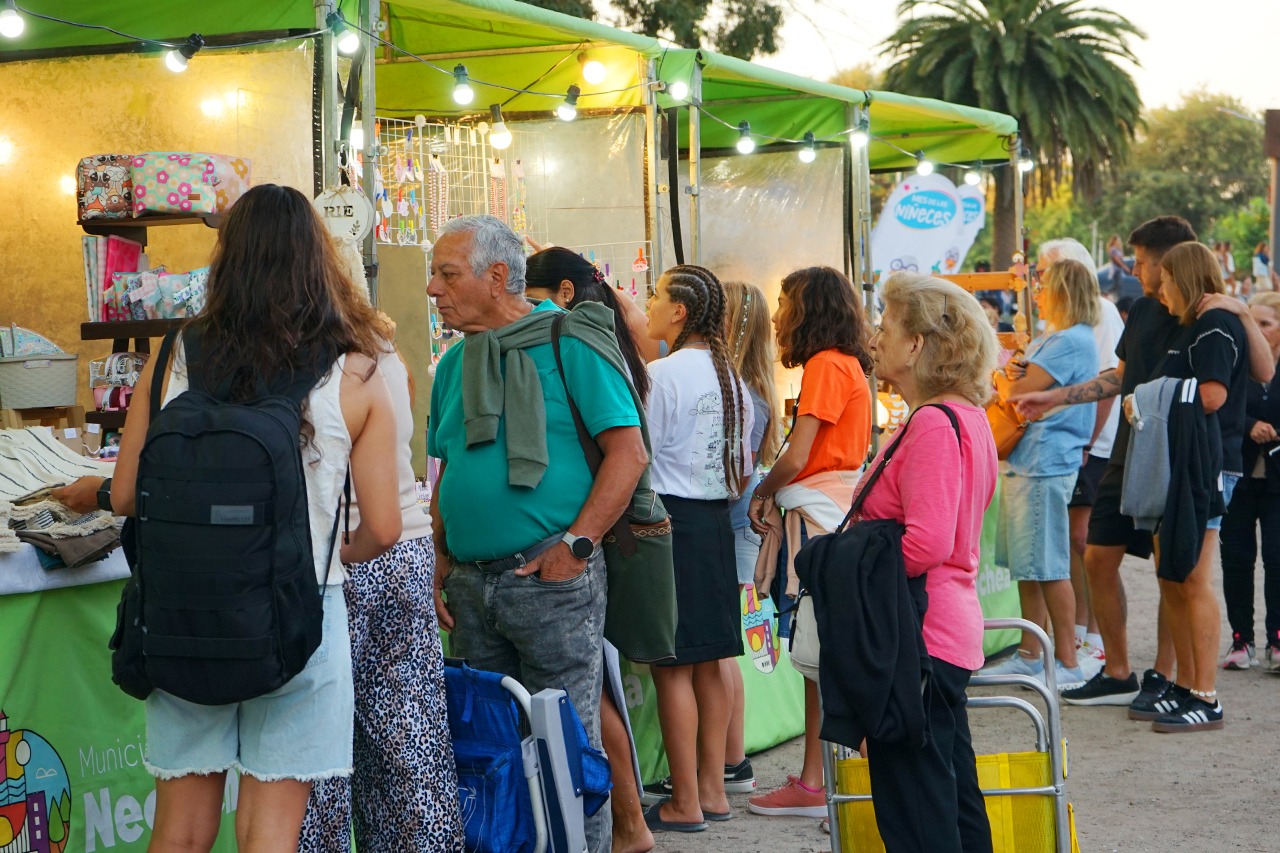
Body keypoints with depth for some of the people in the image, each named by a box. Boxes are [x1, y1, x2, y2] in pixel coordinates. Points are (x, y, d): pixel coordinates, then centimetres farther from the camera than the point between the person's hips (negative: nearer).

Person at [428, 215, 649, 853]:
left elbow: (628, 451, -11)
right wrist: (443, 562, 9)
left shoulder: (569, 343, -6)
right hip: (470, 583, 7)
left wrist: (576, 544, -17)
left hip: (549, 578, -7)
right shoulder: (455, 364, 14)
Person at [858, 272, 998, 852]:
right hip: (952, 626, 11)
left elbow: (926, 543, -25)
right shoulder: (966, 416, 15)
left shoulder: (933, 423, -17)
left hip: (919, 634, -11)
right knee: (956, 800, 17)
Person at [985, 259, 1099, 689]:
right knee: (1028, 565, 13)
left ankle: (1068, 663, -1)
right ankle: (1029, 655, 20)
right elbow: (1007, 382, 17)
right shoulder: (1048, 340, 19)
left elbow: (1019, 392, -19)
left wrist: (1005, 382, 3)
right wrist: (1006, 380, -6)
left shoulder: (1071, 341, -14)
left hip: (1047, 464, -10)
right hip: (1025, 460, 10)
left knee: (1049, 568, -6)